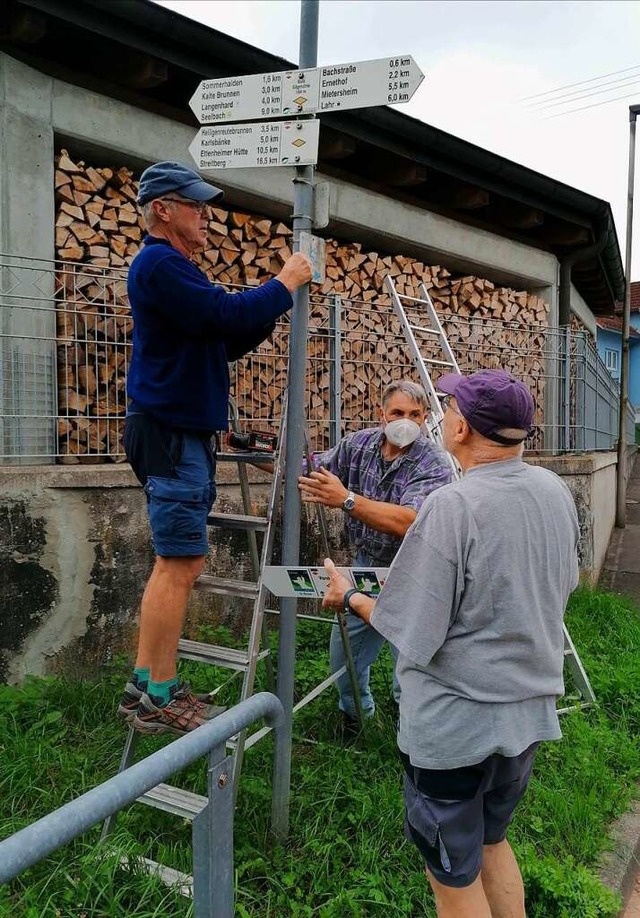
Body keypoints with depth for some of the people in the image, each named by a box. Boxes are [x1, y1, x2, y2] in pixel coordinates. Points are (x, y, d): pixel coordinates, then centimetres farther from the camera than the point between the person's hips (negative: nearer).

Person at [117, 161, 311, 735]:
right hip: (171, 433, -10)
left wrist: (271, 312, 10)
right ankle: (160, 699, 4)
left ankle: (144, 686, 20)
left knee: (177, 563, 12)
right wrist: (285, 285, -6)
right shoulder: (158, 265, -11)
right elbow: (227, 315, -20)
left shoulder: (175, 269, 22)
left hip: (185, 434, 10)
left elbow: (225, 341, 22)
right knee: (180, 565, -7)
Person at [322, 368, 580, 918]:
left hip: (455, 724, -6)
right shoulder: (556, 492, -4)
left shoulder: (452, 506, -26)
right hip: (532, 711, 7)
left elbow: (413, 634, -21)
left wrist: (349, 596, -4)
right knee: (492, 841, 29)